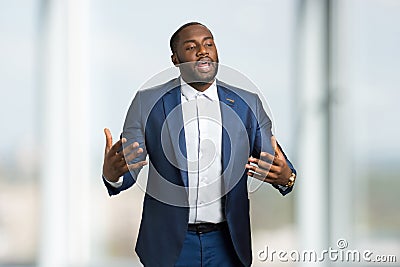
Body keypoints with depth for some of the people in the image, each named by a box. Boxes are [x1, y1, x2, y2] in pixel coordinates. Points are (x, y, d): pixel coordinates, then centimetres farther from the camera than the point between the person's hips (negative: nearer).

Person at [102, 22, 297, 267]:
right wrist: (112, 173, -26)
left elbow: (275, 165, 4)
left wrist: (286, 177, -20)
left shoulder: (248, 104, 4)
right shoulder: (147, 102, -1)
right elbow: (128, 171, -2)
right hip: (169, 245, -1)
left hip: (226, 245, 2)